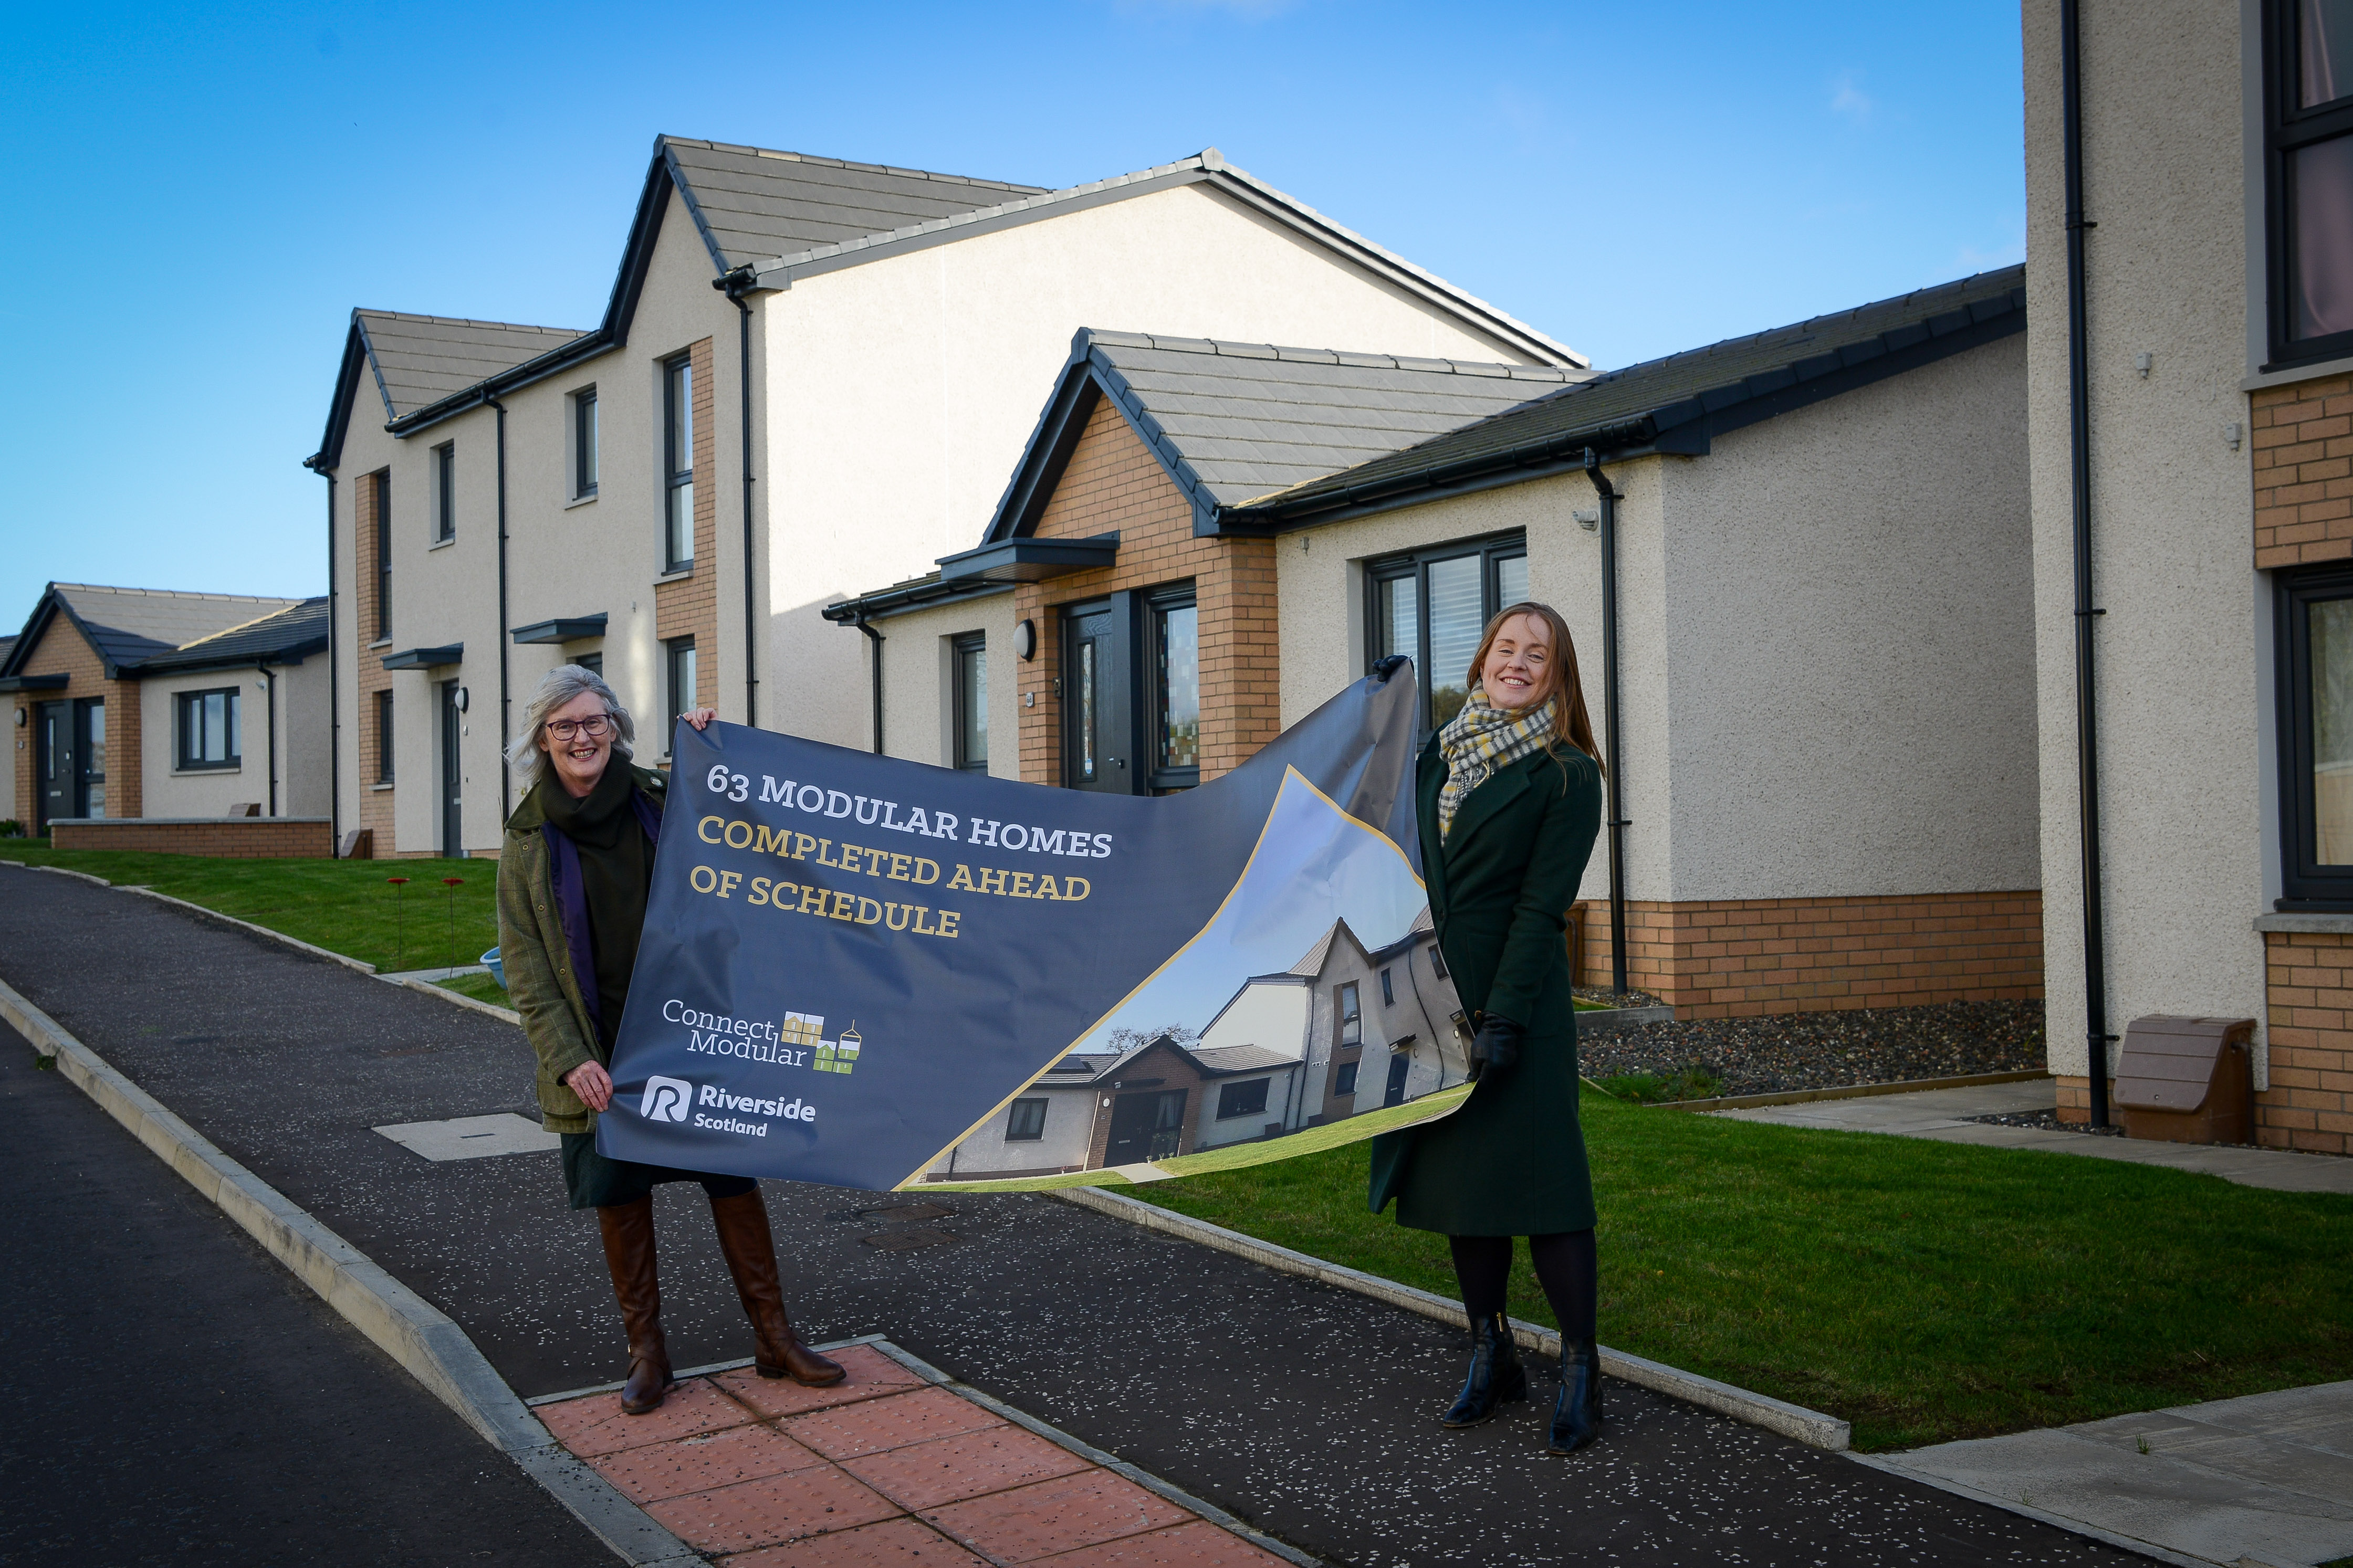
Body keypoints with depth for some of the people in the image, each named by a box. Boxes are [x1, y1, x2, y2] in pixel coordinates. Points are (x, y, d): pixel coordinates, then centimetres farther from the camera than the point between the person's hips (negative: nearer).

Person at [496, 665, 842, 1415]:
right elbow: (525, 969, -2)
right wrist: (569, 1059, -13)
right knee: (619, 1199, 7)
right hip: (600, 1052, 0)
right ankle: (646, 1352, 22)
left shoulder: (661, 801, -1)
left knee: (734, 1177, 3)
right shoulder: (528, 842, -2)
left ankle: (773, 1337, 15)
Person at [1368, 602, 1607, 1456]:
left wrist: (1502, 1017, -17)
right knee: (1458, 1176, 10)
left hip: (1520, 999, -6)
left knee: (1538, 1178, -5)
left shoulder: (1567, 774, -4)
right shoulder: (1437, 756, 12)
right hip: (1434, 996, 6)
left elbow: (1541, 904, -11)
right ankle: (1491, 1355, 22)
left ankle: (1580, 1367, 4)